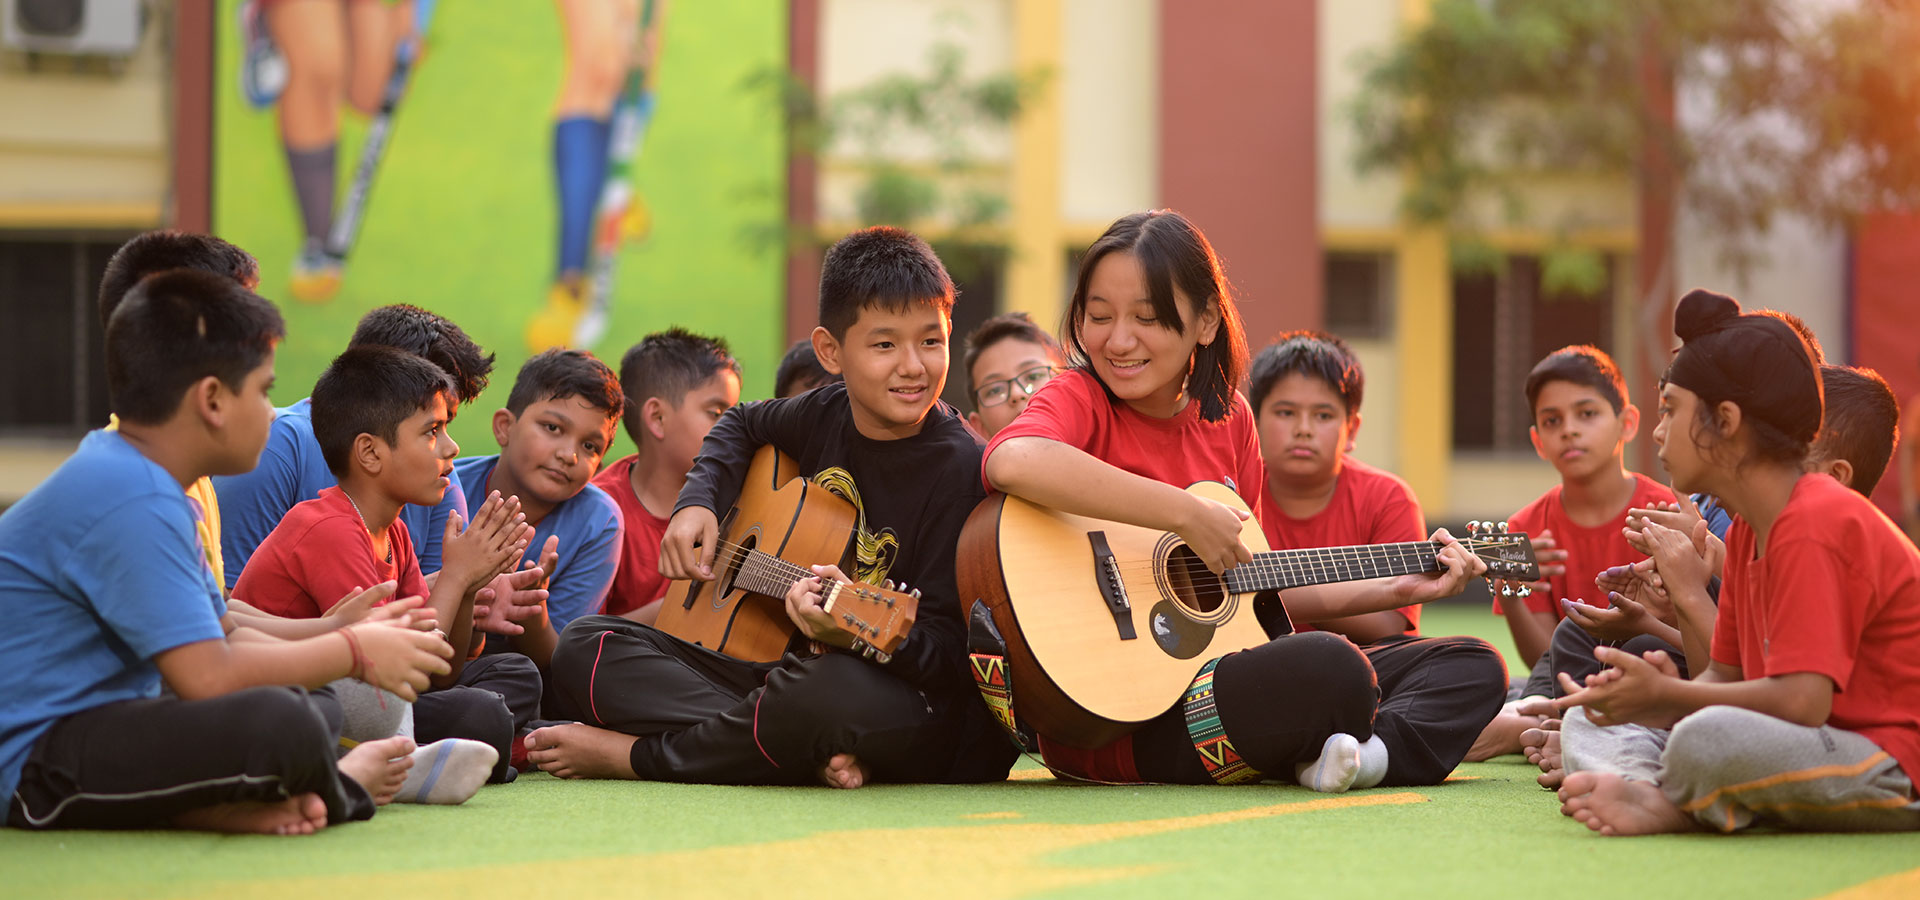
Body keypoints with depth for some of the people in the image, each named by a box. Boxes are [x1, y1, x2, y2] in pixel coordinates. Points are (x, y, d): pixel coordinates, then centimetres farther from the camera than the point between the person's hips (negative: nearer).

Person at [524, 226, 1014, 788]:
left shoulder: (959, 467, -15)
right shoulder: (827, 416, 4)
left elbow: (947, 651, -17)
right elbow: (743, 424, 30)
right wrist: (696, 504, 11)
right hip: (790, 668, 7)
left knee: (836, 692, -43)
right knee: (586, 645, -2)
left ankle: (629, 753, -18)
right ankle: (811, 753, -22)